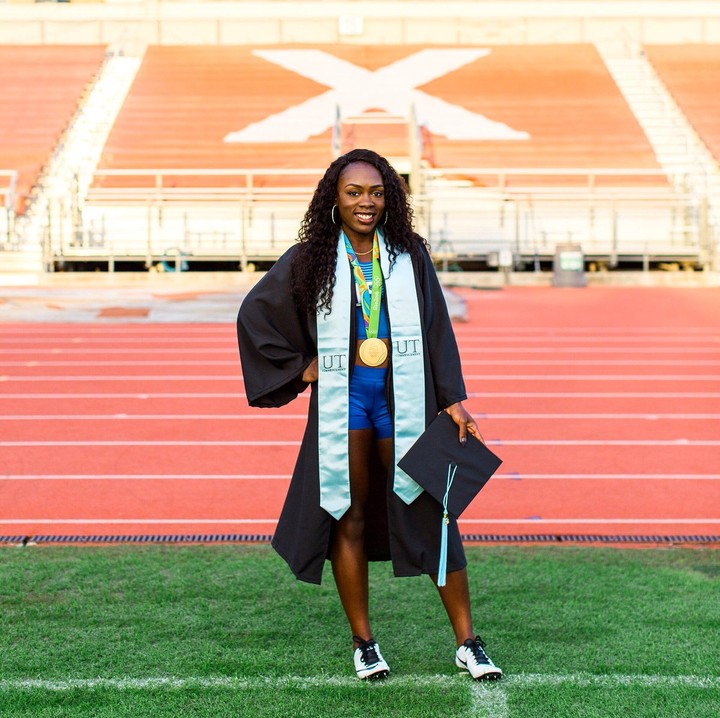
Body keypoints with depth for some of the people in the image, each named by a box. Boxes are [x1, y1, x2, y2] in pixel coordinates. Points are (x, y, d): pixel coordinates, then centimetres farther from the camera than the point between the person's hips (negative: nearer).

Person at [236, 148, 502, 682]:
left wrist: (453, 399, -3)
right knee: (350, 517, 5)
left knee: (433, 511, -1)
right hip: (343, 397, 0)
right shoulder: (310, 259, 1)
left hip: (402, 395, 0)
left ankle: (467, 642, 7)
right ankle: (363, 641, 18)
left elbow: (437, 330, 3)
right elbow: (254, 314, 8)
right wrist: (297, 368, 3)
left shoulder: (409, 254, 4)